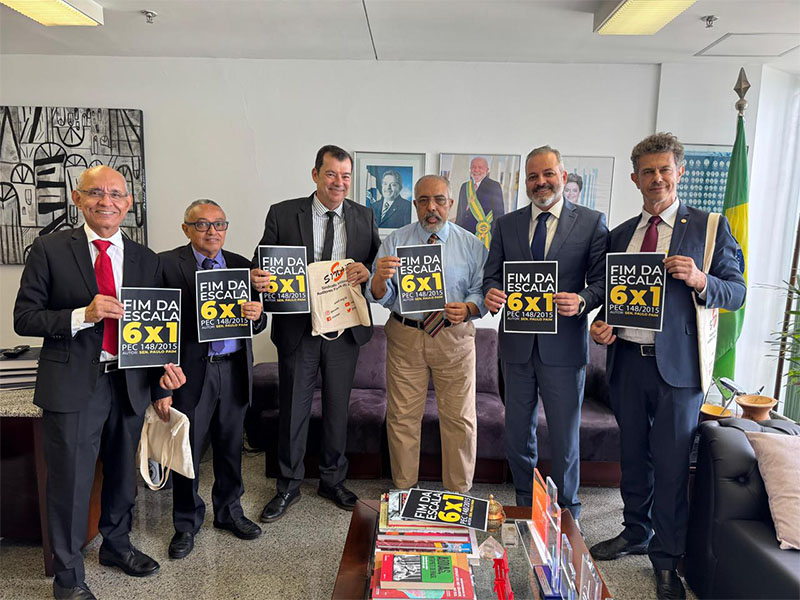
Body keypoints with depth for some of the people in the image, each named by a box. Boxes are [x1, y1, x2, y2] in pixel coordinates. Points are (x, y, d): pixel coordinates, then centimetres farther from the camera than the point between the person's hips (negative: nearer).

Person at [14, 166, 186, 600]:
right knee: (70, 482, 7)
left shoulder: (145, 260, 6)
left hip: (131, 383, 4)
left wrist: (165, 369, -5)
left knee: (123, 473, 20)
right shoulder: (50, 249, -3)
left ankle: (117, 545, 44)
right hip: (73, 385, -3)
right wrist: (83, 314, -21)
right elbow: (24, 318, -6)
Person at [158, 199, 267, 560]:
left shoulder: (240, 265, 9)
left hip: (235, 370, 4)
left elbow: (254, 324, 9)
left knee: (230, 446, 16)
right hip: (191, 371, -3)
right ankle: (187, 523, 30)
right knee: (187, 449, 8)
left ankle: (229, 511, 37)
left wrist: (257, 314, -16)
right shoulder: (168, 264, -3)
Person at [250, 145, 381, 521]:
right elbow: (263, 265, -2)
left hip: (345, 329, 2)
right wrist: (257, 278, -25)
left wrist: (368, 271, -16)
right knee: (293, 409, 9)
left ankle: (332, 481, 35)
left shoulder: (364, 217, 5)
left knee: (338, 408, 15)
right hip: (297, 329, -2)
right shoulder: (282, 214, -2)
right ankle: (288, 487, 30)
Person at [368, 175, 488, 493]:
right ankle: (403, 490, 29)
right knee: (402, 417, 9)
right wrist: (379, 278, -28)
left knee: (459, 418, 7)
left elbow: (481, 292, 0)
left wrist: (467, 308, -22)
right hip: (405, 336, 0)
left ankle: (458, 493, 28)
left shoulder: (471, 244, 2)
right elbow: (379, 297, -4)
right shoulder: (395, 241, 1)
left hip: (454, 337, 0)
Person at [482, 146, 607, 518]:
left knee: (565, 437, 9)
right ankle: (526, 504, 36)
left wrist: (582, 301, -23)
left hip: (564, 347, -3)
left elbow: (602, 280, -3)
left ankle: (567, 512, 31)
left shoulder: (592, 222, 0)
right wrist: (491, 294, -16)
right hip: (517, 345, 3)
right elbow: (492, 275, 7)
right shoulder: (506, 225, 7)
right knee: (518, 434, 16)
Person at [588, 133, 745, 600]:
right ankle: (636, 534, 36)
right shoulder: (620, 234, 11)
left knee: (671, 465, 3)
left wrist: (700, 280, -21)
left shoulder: (709, 227, 0)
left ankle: (667, 560, 23)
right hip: (627, 360, 4)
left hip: (677, 365, -4)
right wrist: (601, 324, -3)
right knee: (633, 457, 16)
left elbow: (737, 292, -1)